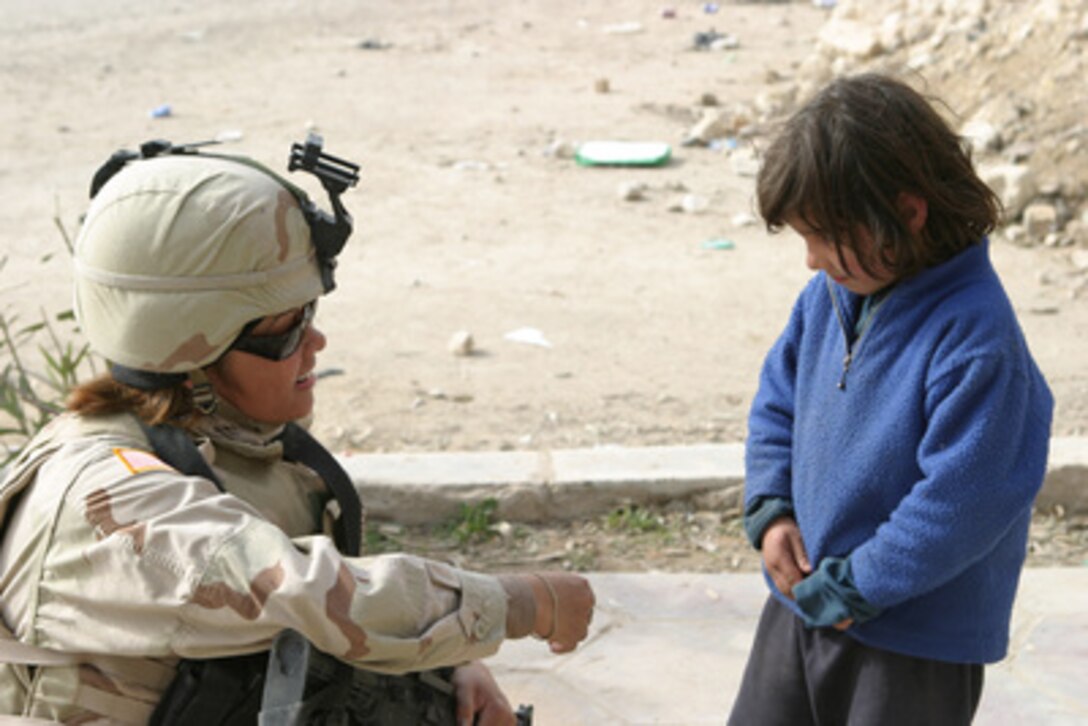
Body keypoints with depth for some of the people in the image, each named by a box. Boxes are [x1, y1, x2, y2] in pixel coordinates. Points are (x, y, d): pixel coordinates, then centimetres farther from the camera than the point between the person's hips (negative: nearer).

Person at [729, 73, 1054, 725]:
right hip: (802, 602, 7)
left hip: (916, 644, -7)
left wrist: (852, 588, -19)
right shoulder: (831, 293, -2)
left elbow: (960, 500, -26)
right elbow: (778, 400, 13)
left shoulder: (976, 336, -26)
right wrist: (771, 511, -1)